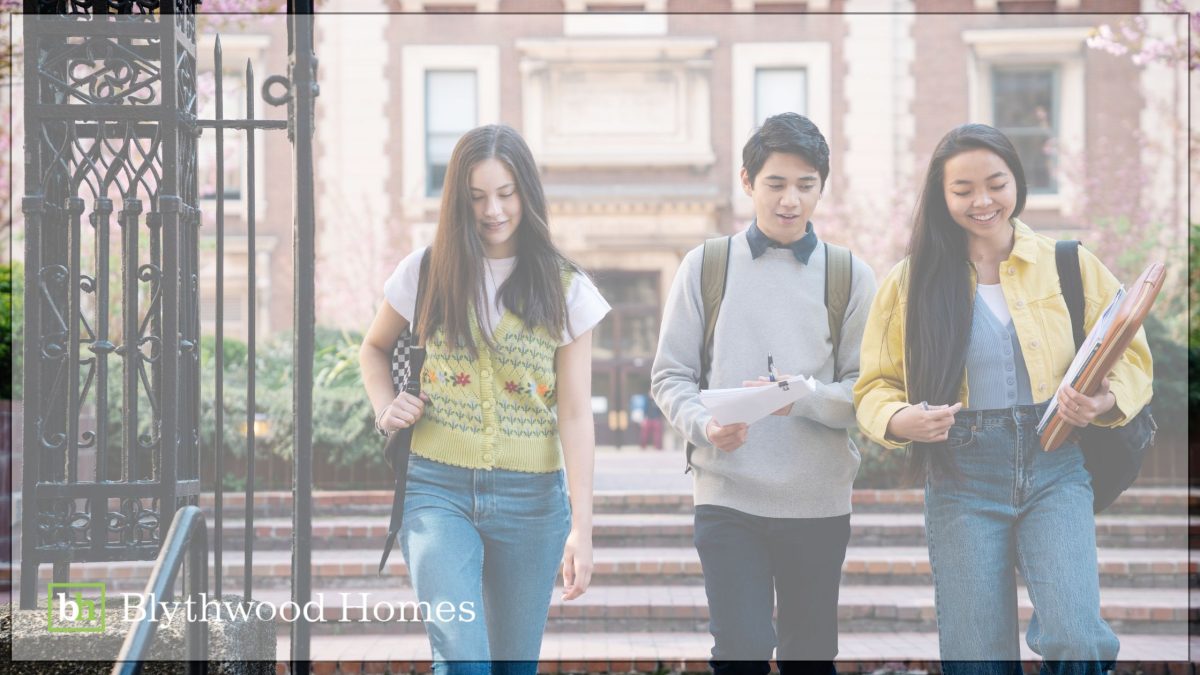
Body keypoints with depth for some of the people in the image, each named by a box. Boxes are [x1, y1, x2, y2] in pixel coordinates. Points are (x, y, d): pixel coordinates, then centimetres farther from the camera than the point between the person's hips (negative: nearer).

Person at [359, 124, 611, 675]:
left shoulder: (564, 289, 3)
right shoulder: (426, 272, 4)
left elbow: (575, 416, 0)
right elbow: (375, 347, 23)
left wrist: (582, 526, -7)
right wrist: (385, 406, 2)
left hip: (530, 499, 1)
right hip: (438, 489, -1)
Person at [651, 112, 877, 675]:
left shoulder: (849, 275, 6)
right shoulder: (704, 266, 4)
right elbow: (670, 375, 4)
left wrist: (803, 398, -18)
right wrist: (704, 425, -16)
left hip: (819, 501, 2)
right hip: (727, 497, -1)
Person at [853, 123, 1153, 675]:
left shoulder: (1070, 266, 6)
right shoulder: (911, 280, 6)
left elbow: (1130, 358, 8)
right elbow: (874, 386, 8)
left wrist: (1104, 401, -14)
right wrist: (901, 421, -15)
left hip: (1055, 469, 0)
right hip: (960, 479, 1)